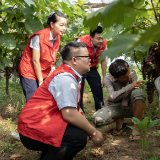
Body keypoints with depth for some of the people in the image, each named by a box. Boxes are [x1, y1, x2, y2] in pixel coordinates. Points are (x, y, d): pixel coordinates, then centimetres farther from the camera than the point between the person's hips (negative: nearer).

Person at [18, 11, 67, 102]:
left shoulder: (57, 38, 0)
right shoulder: (39, 37, -20)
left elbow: (51, 60, 2)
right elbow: (35, 61, -18)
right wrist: (41, 81, -13)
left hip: (44, 74, 6)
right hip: (30, 73, -6)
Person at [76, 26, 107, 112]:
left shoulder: (104, 44, -12)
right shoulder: (81, 41, -28)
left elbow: (103, 60, 1)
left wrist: (104, 77, 4)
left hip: (92, 69, 4)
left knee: (98, 91, 5)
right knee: (78, 92, -9)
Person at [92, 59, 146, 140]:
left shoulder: (132, 73, -10)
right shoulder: (108, 79, -17)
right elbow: (113, 97, -31)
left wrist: (125, 102, -27)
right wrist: (130, 86, -41)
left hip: (131, 106, 1)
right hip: (116, 107, 0)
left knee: (138, 92, -36)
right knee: (97, 119, -31)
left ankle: (136, 127, -20)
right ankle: (119, 121, 1)